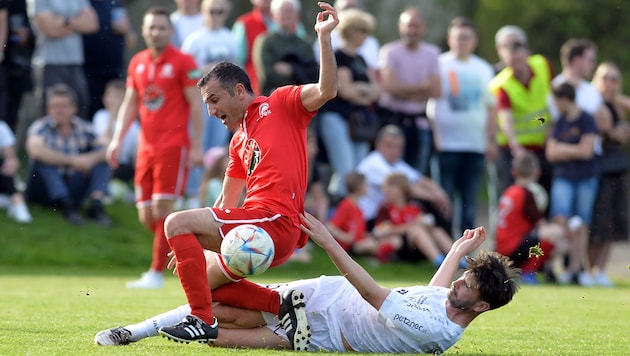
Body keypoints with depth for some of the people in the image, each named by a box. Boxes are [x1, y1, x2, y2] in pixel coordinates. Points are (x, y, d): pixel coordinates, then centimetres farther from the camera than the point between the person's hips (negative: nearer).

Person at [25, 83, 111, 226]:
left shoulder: (82, 128, 1)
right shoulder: (41, 127, -11)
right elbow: (35, 149, -33)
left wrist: (92, 158, -29)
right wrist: (71, 160, -29)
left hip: (73, 191, 3)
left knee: (101, 156, -8)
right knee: (42, 158, -28)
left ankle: (96, 204, -23)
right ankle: (66, 206, -30)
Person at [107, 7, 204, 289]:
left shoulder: (183, 62, -5)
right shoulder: (137, 63, 12)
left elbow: (195, 105, -6)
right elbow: (130, 104, 17)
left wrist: (196, 146, -10)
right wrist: (117, 139, 7)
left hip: (174, 146, -6)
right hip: (146, 147, 6)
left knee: (162, 209, -11)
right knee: (146, 216, 3)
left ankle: (156, 272, -7)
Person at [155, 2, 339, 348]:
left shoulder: (281, 104, 4)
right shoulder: (238, 141, 25)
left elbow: (326, 90, -14)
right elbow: (226, 203, 27)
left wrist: (324, 36, -22)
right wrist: (190, 246, 21)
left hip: (274, 221, -10)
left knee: (177, 223, -17)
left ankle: (202, 319, -18)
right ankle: (283, 304, 5)